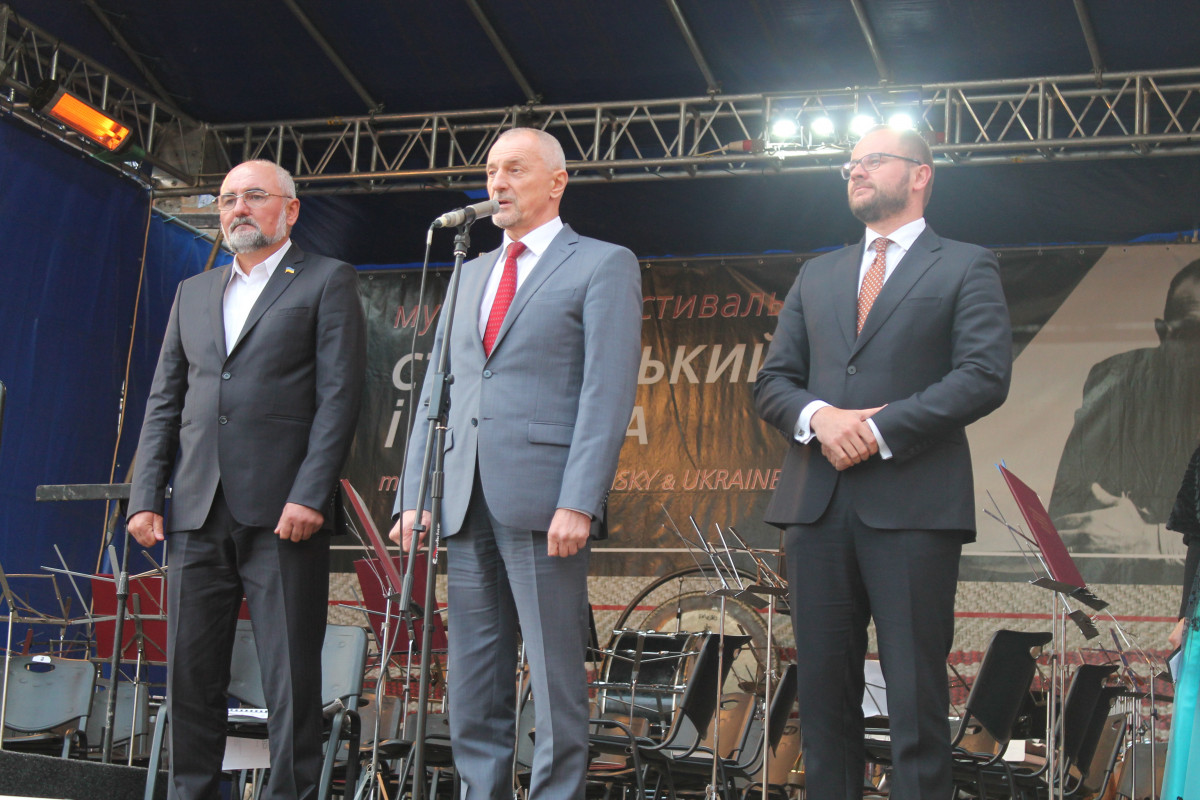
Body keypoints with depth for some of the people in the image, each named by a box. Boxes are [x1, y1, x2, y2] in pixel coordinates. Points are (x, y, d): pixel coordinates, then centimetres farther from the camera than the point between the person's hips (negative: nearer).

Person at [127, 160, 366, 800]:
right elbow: (164, 402, 18)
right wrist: (146, 496, 7)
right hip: (198, 511, 5)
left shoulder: (327, 282, 5)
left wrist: (309, 495, -14)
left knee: (290, 675, -4)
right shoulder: (193, 293, 21)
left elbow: (339, 395, -5)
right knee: (190, 671, 7)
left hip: (281, 510, -5)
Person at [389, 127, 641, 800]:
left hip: (542, 497, -6)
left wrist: (578, 503, -17)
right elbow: (438, 387, 20)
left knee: (556, 676, -3)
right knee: (474, 682, 8)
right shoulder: (472, 273, 23)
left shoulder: (604, 266, 2)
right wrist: (415, 493, 10)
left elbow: (608, 392, -8)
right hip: (468, 498, 6)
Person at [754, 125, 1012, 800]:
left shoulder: (966, 268, 7)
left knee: (917, 698, -3)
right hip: (817, 505, 5)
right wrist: (817, 416, -7)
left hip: (912, 507, -4)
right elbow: (773, 381, 16)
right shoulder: (817, 276, 22)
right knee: (824, 691, 5)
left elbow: (986, 376, -6)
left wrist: (880, 430, -13)